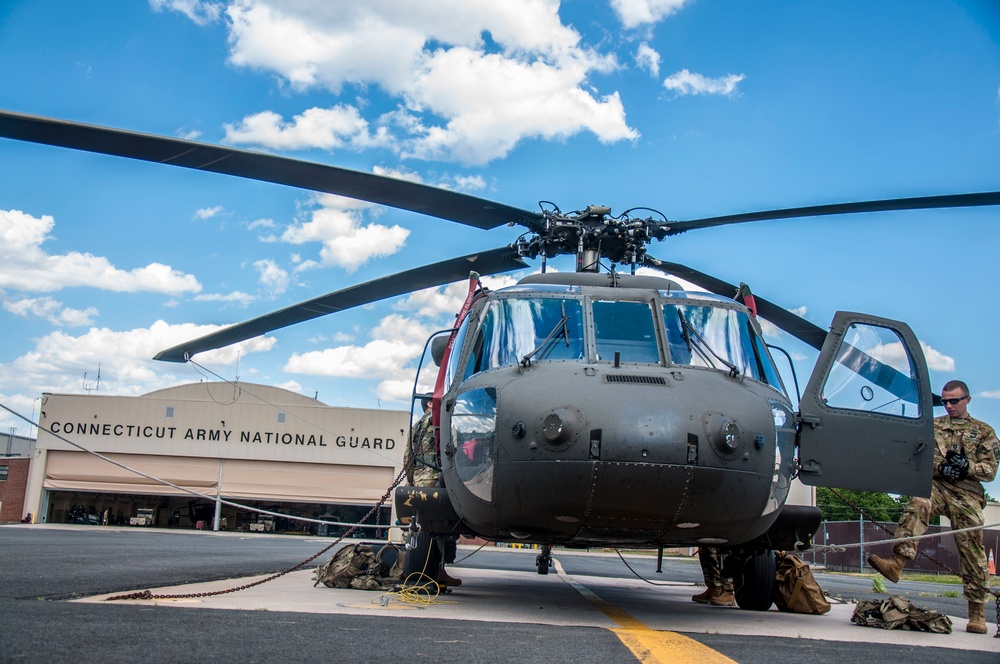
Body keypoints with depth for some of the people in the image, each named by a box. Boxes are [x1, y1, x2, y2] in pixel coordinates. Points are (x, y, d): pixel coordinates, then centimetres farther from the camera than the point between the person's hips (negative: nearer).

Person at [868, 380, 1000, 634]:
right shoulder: (932, 426, 17)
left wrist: (966, 466, -14)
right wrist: (941, 466, -11)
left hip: (967, 494, 0)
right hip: (936, 485, 0)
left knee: (972, 550, -2)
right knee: (917, 506, -33)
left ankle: (977, 612, 8)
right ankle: (897, 563, -47)